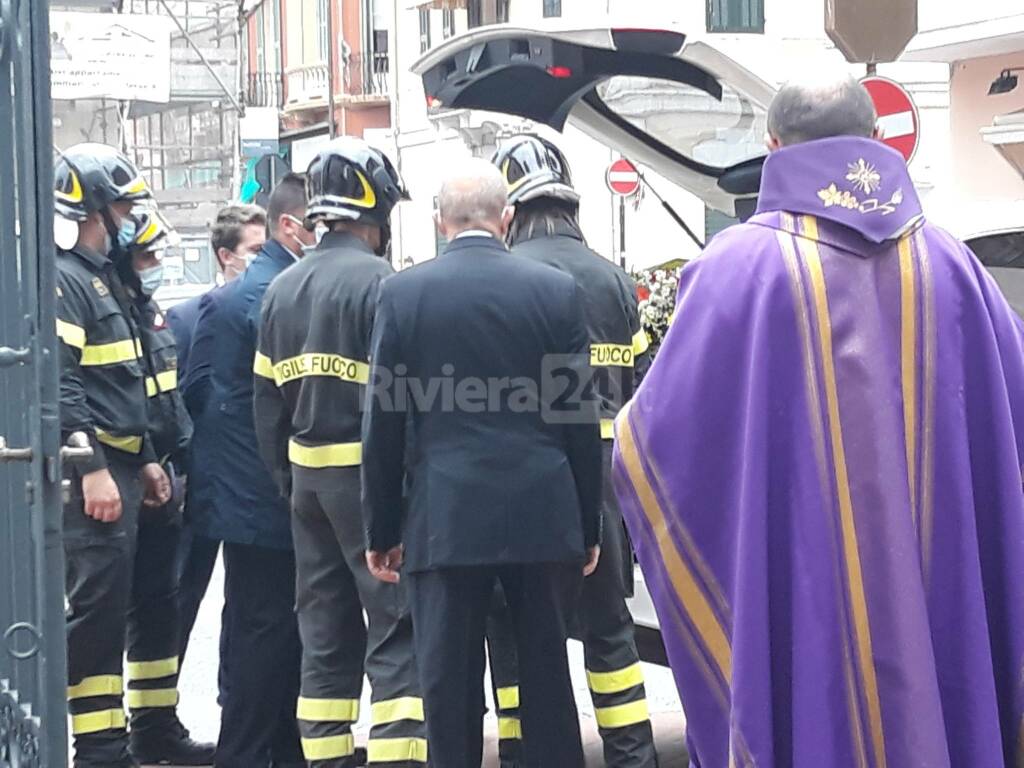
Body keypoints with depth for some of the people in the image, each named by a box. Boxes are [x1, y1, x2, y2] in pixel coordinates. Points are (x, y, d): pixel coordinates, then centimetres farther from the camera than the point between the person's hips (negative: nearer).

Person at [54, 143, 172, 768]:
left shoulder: (106, 280, 20)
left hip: (119, 468, 10)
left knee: (110, 613, 13)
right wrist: (92, 468, -24)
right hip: (89, 475, -10)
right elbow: (60, 383, -21)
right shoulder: (63, 280, -12)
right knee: (92, 610, -10)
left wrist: (144, 459, 20)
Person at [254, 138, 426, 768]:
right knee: (397, 625, -4)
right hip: (368, 475, -7)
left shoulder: (283, 290, 11)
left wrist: (289, 480, 18)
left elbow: (267, 402, 13)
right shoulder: (378, 282, -13)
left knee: (326, 626, 13)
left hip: (307, 474, 7)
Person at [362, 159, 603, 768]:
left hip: (444, 520, -1)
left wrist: (382, 531, 8)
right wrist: (589, 527, 10)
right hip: (543, 517, 1)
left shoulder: (402, 292, -2)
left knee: (450, 687, 4)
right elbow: (580, 421, 1)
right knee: (548, 678, 10)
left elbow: (384, 423, 0)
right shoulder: (558, 290, 0)